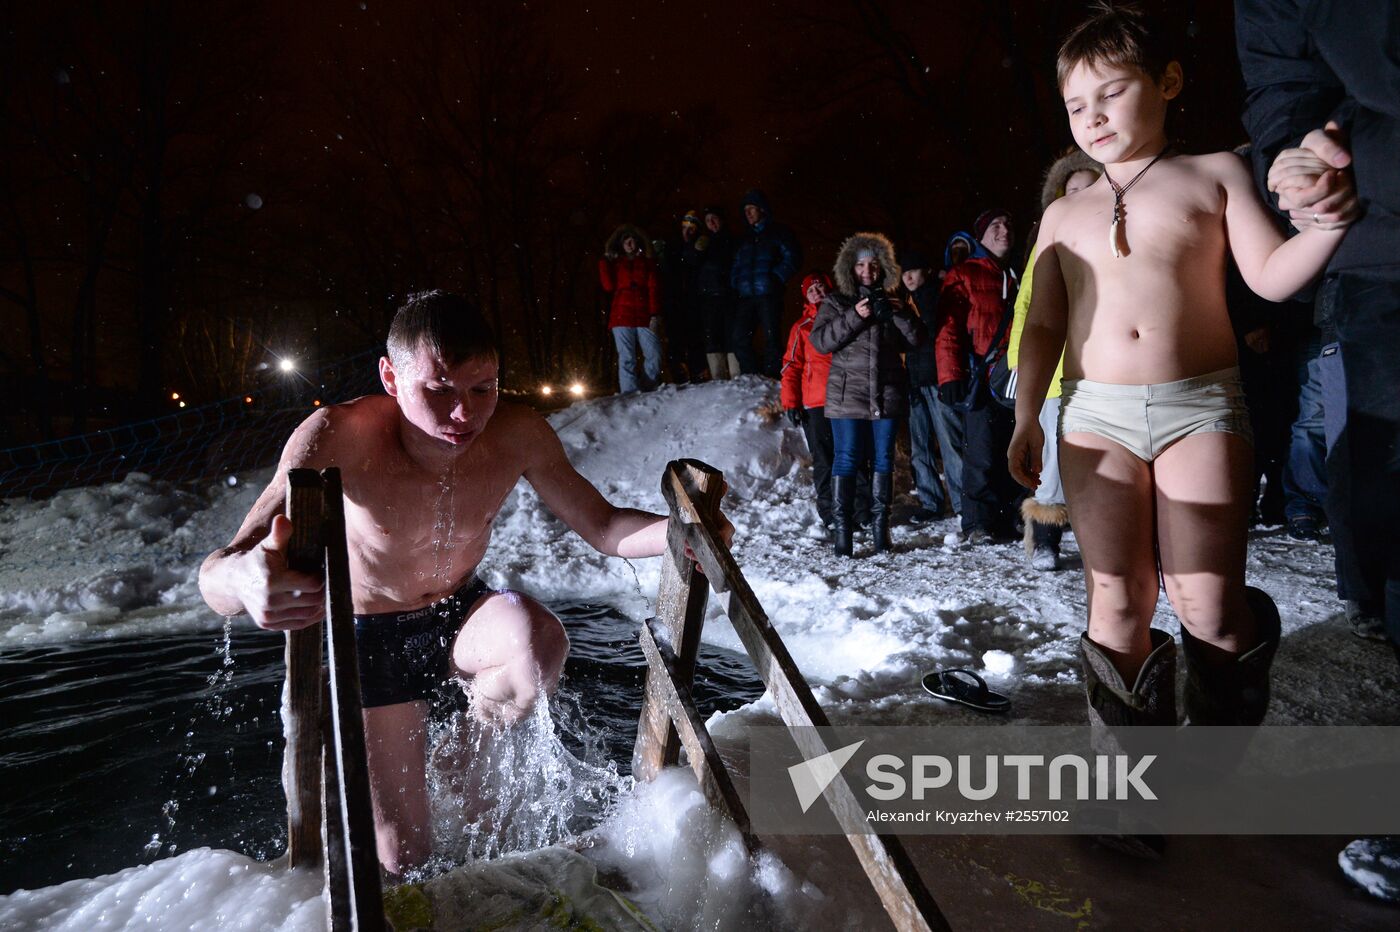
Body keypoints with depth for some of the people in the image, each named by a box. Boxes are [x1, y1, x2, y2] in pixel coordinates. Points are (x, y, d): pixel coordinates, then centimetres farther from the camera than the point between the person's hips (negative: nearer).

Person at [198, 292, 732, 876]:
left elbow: (602, 526, -12)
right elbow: (215, 578, -37)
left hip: (461, 611, 2)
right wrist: (242, 578, -63)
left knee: (541, 644, -33)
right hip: (370, 636, -2)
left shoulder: (517, 435, -23)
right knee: (402, 854, 2)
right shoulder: (339, 438, -31)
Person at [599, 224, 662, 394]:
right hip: (622, 317, 0)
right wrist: (605, 261, 1)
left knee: (654, 356, -10)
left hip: (644, 317, 1)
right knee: (626, 359, -7)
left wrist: (655, 315, -6)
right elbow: (609, 286, 1)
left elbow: (653, 288, 5)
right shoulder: (615, 264, 16)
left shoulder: (647, 262, 15)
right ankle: (630, 396, -11)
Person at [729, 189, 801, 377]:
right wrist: (735, 284, 10)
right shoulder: (745, 239, 25)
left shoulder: (778, 232, 10)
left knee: (771, 336, -9)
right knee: (738, 337, -3)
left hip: (769, 295, -5)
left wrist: (775, 278, -7)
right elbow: (736, 266, 28)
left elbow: (792, 258, 2)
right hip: (746, 296, 5)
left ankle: (772, 379, -5)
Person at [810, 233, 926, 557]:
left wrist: (901, 315, -10)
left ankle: (880, 525, 16)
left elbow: (916, 339, 8)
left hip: (887, 393, 3)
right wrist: (854, 317, -17)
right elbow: (820, 340, -7)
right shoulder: (837, 302, 5)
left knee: (884, 457, 7)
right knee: (846, 458, -5)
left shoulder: (892, 301, 13)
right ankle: (842, 527, -2)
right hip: (848, 393, -3)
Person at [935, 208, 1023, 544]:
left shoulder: (1019, 276, 22)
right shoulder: (963, 275, 5)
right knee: (981, 455, -7)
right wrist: (950, 377, -14)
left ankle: (1008, 518, 16)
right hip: (982, 382, -5)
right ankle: (977, 523, 0)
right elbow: (948, 330, -4)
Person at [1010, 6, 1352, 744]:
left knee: (1208, 606, -5)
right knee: (1116, 603, -2)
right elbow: (1043, 325, 13)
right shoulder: (1064, 215, 15)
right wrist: (1026, 420, 5)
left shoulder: (1215, 175, 9)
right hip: (1095, 415, 2)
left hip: (1200, 405, -2)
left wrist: (1330, 220, -19)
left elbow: (1270, 277, 0)